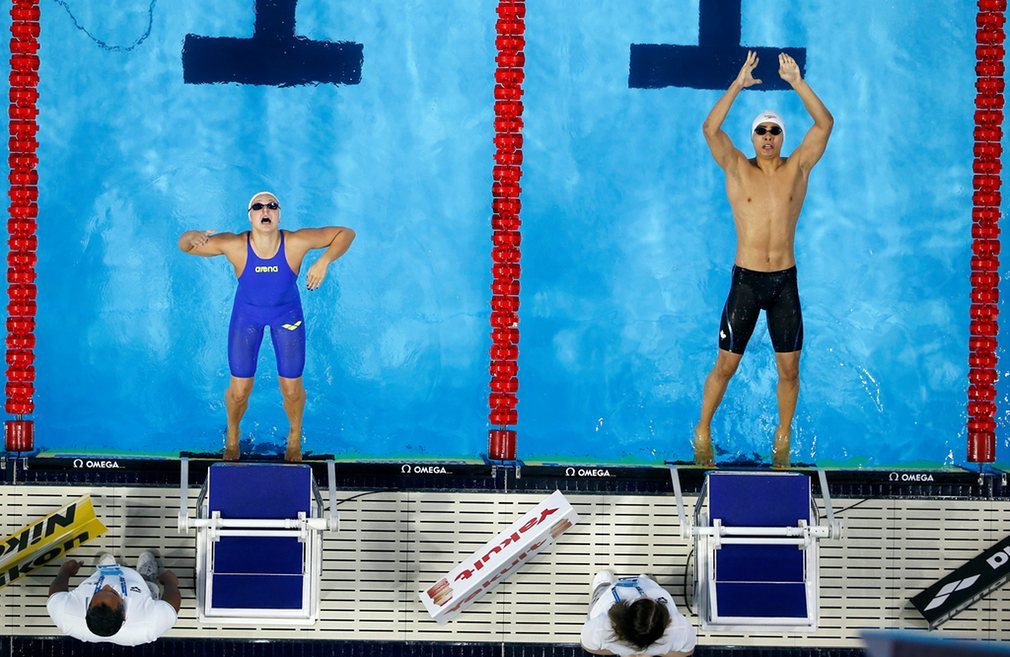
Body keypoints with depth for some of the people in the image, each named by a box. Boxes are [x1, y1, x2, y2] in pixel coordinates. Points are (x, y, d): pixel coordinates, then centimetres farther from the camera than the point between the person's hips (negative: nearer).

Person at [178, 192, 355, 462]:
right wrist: (192, 237, -49)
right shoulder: (234, 245, -31)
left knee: (292, 389, 9)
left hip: (287, 315, 0)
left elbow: (346, 233, -21)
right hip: (247, 314, 0)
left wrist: (324, 262, -37)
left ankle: (295, 436, 42)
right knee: (239, 390, 5)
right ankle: (232, 435, 39)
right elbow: (184, 246, -24)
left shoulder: (295, 243, -31)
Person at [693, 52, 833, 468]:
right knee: (726, 364, 3)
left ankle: (783, 436, 20)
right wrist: (738, 85, -20)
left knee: (789, 367, 4)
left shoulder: (797, 168, 4)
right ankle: (703, 430, 19)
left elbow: (825, 123, -6)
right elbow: (710, 128, -13)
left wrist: (796, 82, -14)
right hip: (746, 280, -1)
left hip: (785, 280, 1)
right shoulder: (738, 169, 1)